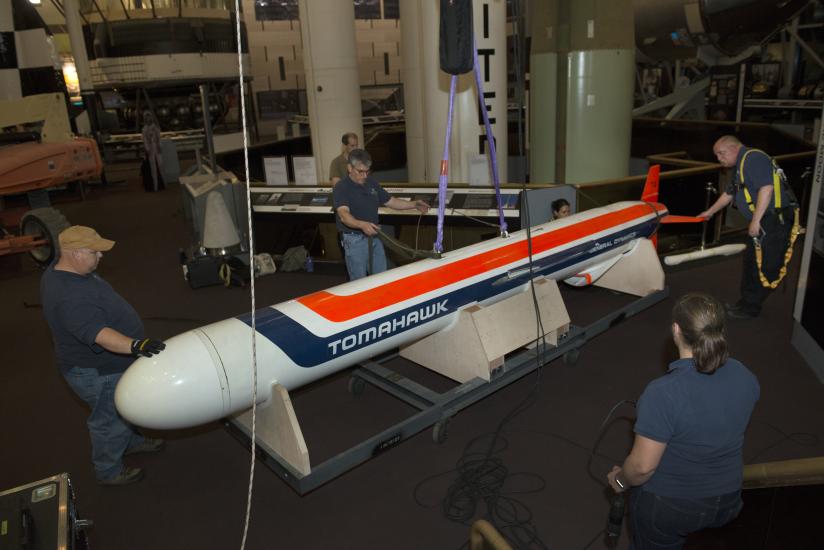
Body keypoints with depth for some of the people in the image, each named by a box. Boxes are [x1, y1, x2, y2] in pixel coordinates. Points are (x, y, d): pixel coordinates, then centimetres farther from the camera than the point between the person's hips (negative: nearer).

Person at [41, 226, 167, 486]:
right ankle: (109, 471, 35)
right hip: (98, 374, -10)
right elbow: (98, 333, -47)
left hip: (108, 363, 10)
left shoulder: (60, 270, -3)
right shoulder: (70, 298, -37)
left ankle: (131, 441, 53)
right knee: (110, 420, 12)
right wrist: (134, 345, -59)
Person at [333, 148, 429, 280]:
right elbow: (344, 215, -30)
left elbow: (391, 201, 14)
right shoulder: (341, 188, -15)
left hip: (374, 237, 7)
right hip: (354, 240, -6)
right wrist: (362, 224, -49)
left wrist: (414, 204, 0)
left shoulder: (371, 183, 7)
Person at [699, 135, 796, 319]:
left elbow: (766, 188, -25)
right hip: (763, 223, 11)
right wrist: (710, 212, 41)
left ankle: (750, 308, 9)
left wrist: (755, 221, -25)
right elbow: (729, 193, 32)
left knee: (764, 268, 0)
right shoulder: (741, 165, 18)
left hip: (775, 221, -11)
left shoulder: (753, 158, -14)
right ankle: (747, 302, 30)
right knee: (750, 263, 18)